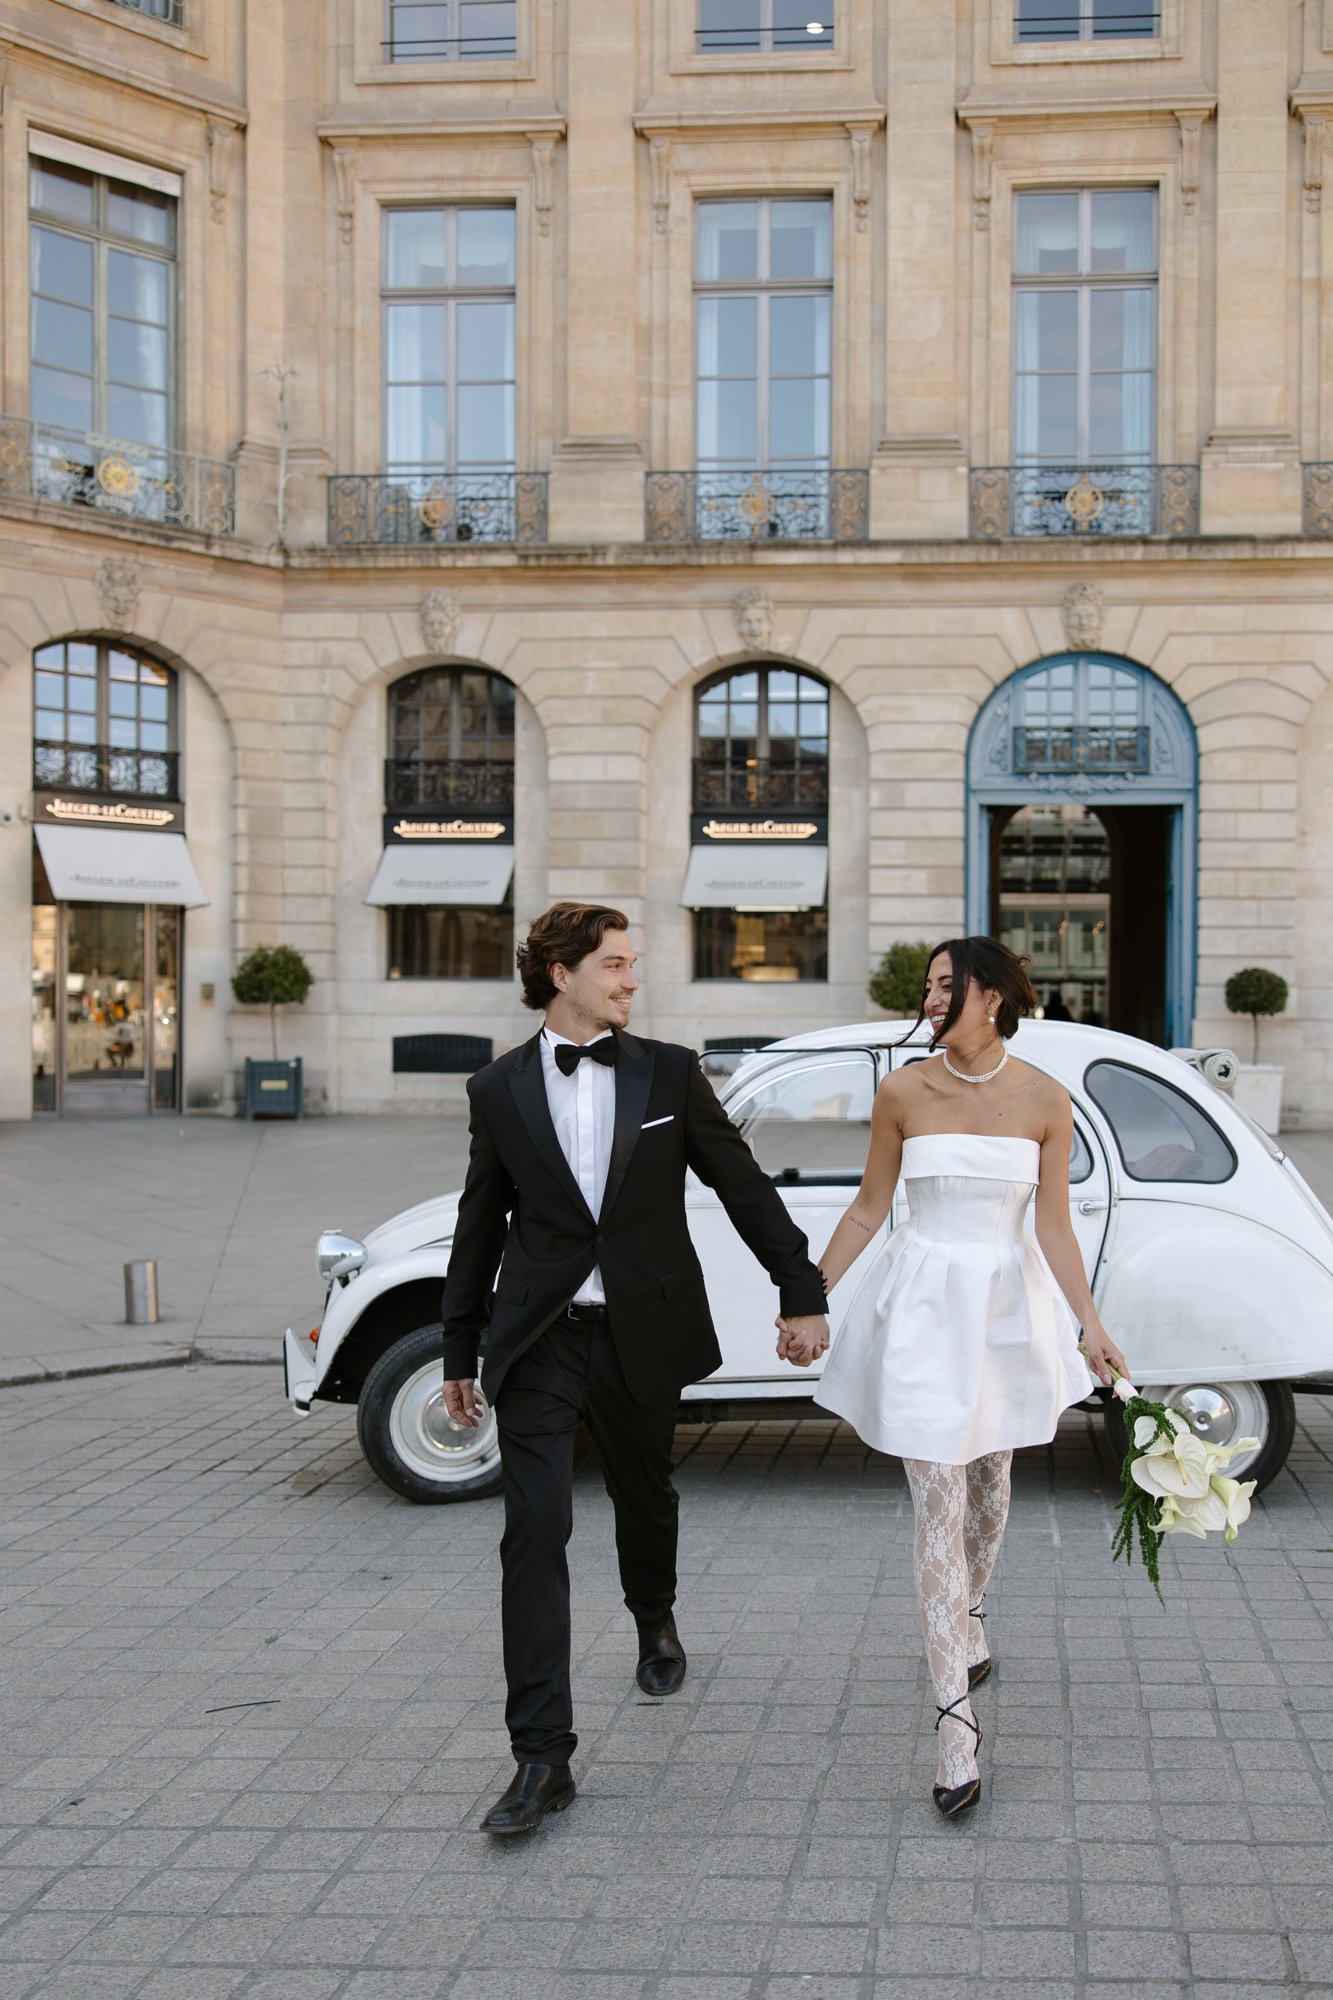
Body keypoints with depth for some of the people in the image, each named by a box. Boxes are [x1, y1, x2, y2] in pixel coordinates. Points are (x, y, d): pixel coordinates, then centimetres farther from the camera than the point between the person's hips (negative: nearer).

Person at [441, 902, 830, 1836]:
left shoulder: (669, 1073, 1)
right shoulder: (499, 1090, 1)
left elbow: (744, 1186, 5)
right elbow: (481, 1227, 8)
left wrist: (803, 1292, 3)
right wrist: (461, 1352, 11)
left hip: (641, 1337, 1)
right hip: (539, 1345, -1)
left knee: (645, 1498, 19)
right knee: (535, 1533, -8)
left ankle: (656, 1621, 52)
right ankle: (543, 1759, -4)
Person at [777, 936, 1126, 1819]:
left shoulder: (1045, 1099, -5)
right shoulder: (903, 1092, -5)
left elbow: (1054, 1227, -1)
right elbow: (870, 1206, 4)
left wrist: (1091, 1327, -6)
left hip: (1010, 1304, 2)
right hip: (923, 1305, -1)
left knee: (988, 1485, 19)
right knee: (939, 1506, -7)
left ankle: (967, 1620, 48)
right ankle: (957, 1717, -5)